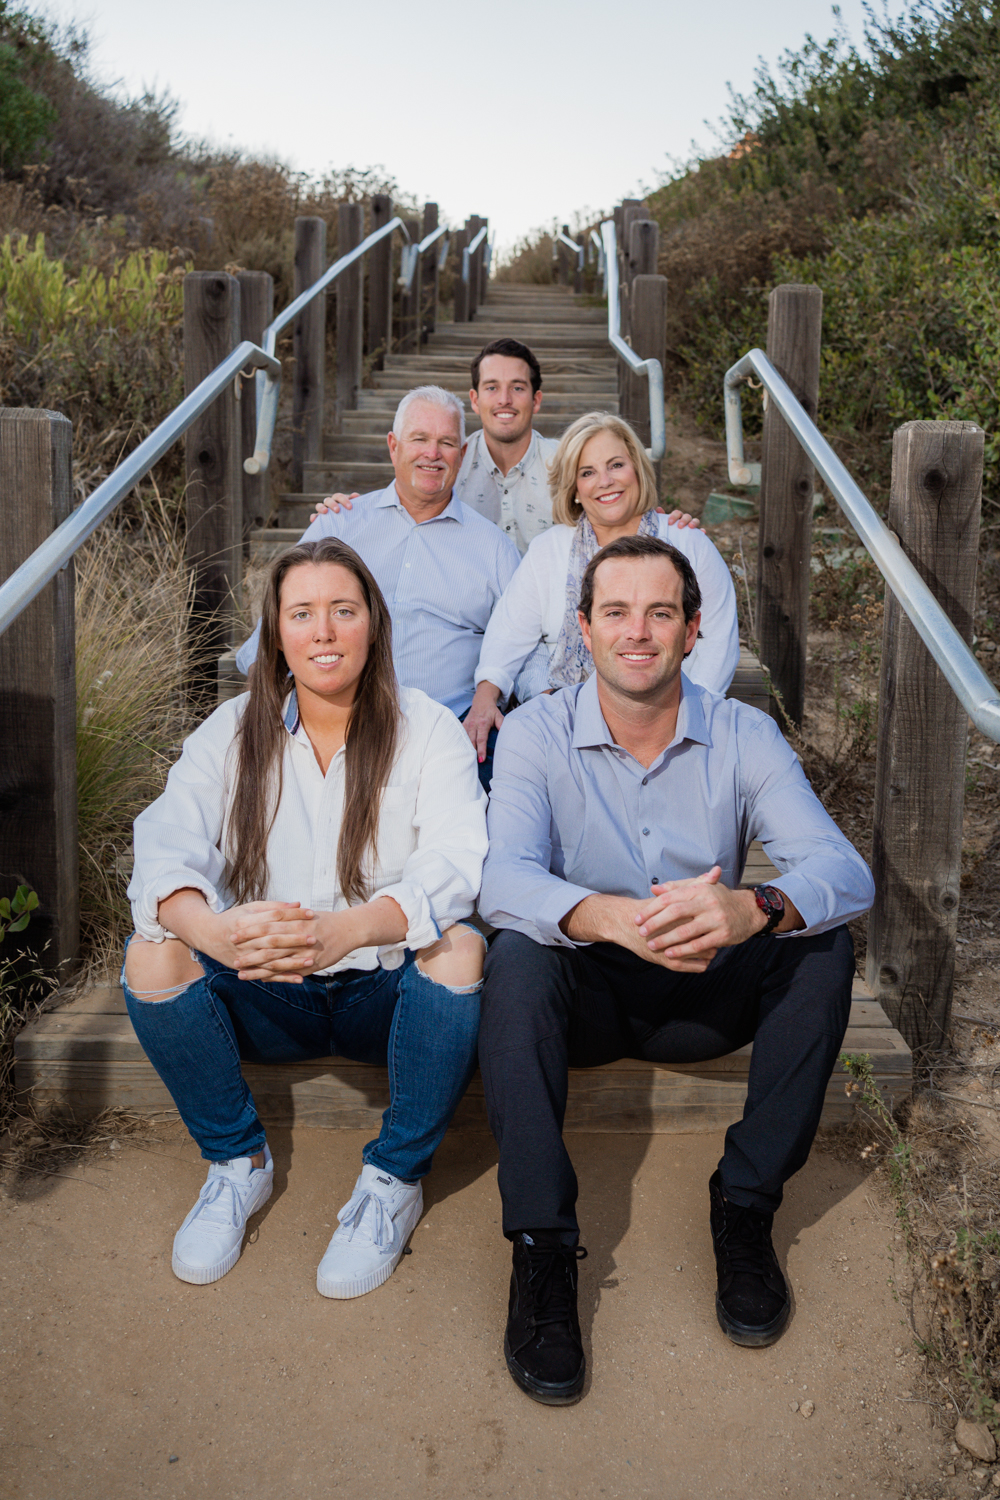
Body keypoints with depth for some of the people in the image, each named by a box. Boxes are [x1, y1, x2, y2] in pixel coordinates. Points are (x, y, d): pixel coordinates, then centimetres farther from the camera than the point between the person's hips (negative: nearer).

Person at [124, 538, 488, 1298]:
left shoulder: (427, 729, -5)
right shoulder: (232, 731, 2)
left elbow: (456, 864, -20)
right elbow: (166, 846, -12)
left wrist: (345, 930, -41)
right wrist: (210, 929, -38)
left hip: (389, 994, -2)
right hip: (265, 999, 2)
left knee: (461, 947, -31)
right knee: (152, 956, -22)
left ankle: (395, 1177, -9)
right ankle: (239, 1162, 1)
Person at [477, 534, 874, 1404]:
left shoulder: (743, 737, -7)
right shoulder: (536, 734, -9)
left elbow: (846, 873, -20)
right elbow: (503, 880, -25)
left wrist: (753, 908, -44)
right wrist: (610, 918, -46)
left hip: (705, 999, 2)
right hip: (585, 997, -1)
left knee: (822, 944, -22)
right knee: (518, 957, -31)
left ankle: (746, 1208, -13)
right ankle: (542, 1249, -25)